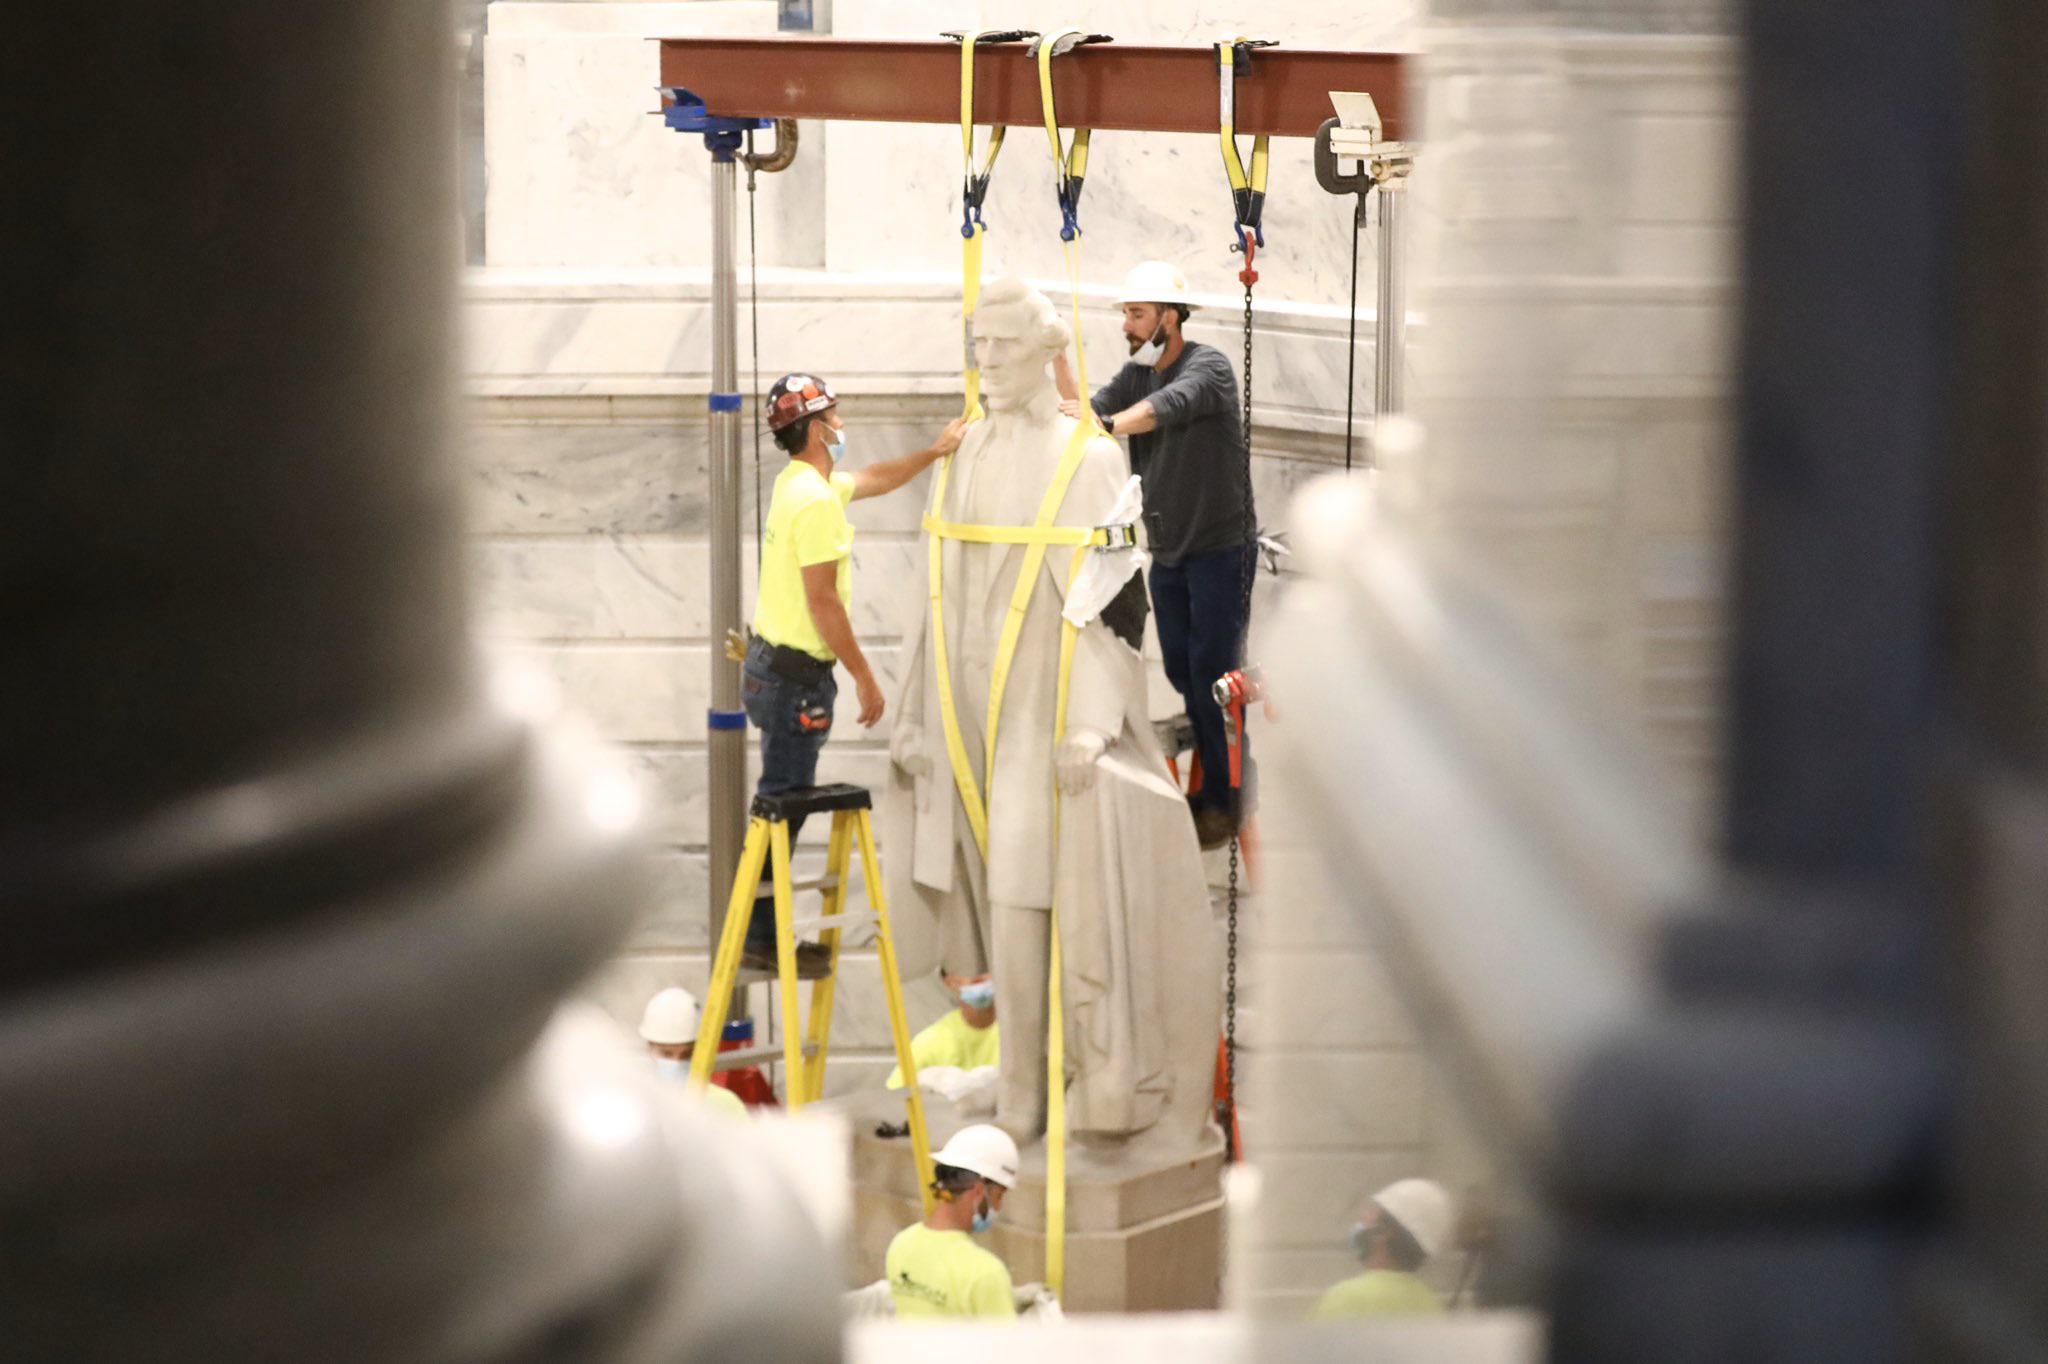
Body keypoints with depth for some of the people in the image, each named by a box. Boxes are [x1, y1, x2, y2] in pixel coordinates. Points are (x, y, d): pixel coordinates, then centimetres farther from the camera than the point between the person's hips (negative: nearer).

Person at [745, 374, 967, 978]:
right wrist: (864, 677, -16)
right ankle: (762, 940, 1)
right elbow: (823, 600, -21)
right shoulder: (816, 500, -20)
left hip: (770, 661, 10)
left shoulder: (798, 482, 11)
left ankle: (764, 933, 20)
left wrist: (932, 453, 25)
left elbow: (874, 479, 30)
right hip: (796, 673, -10)